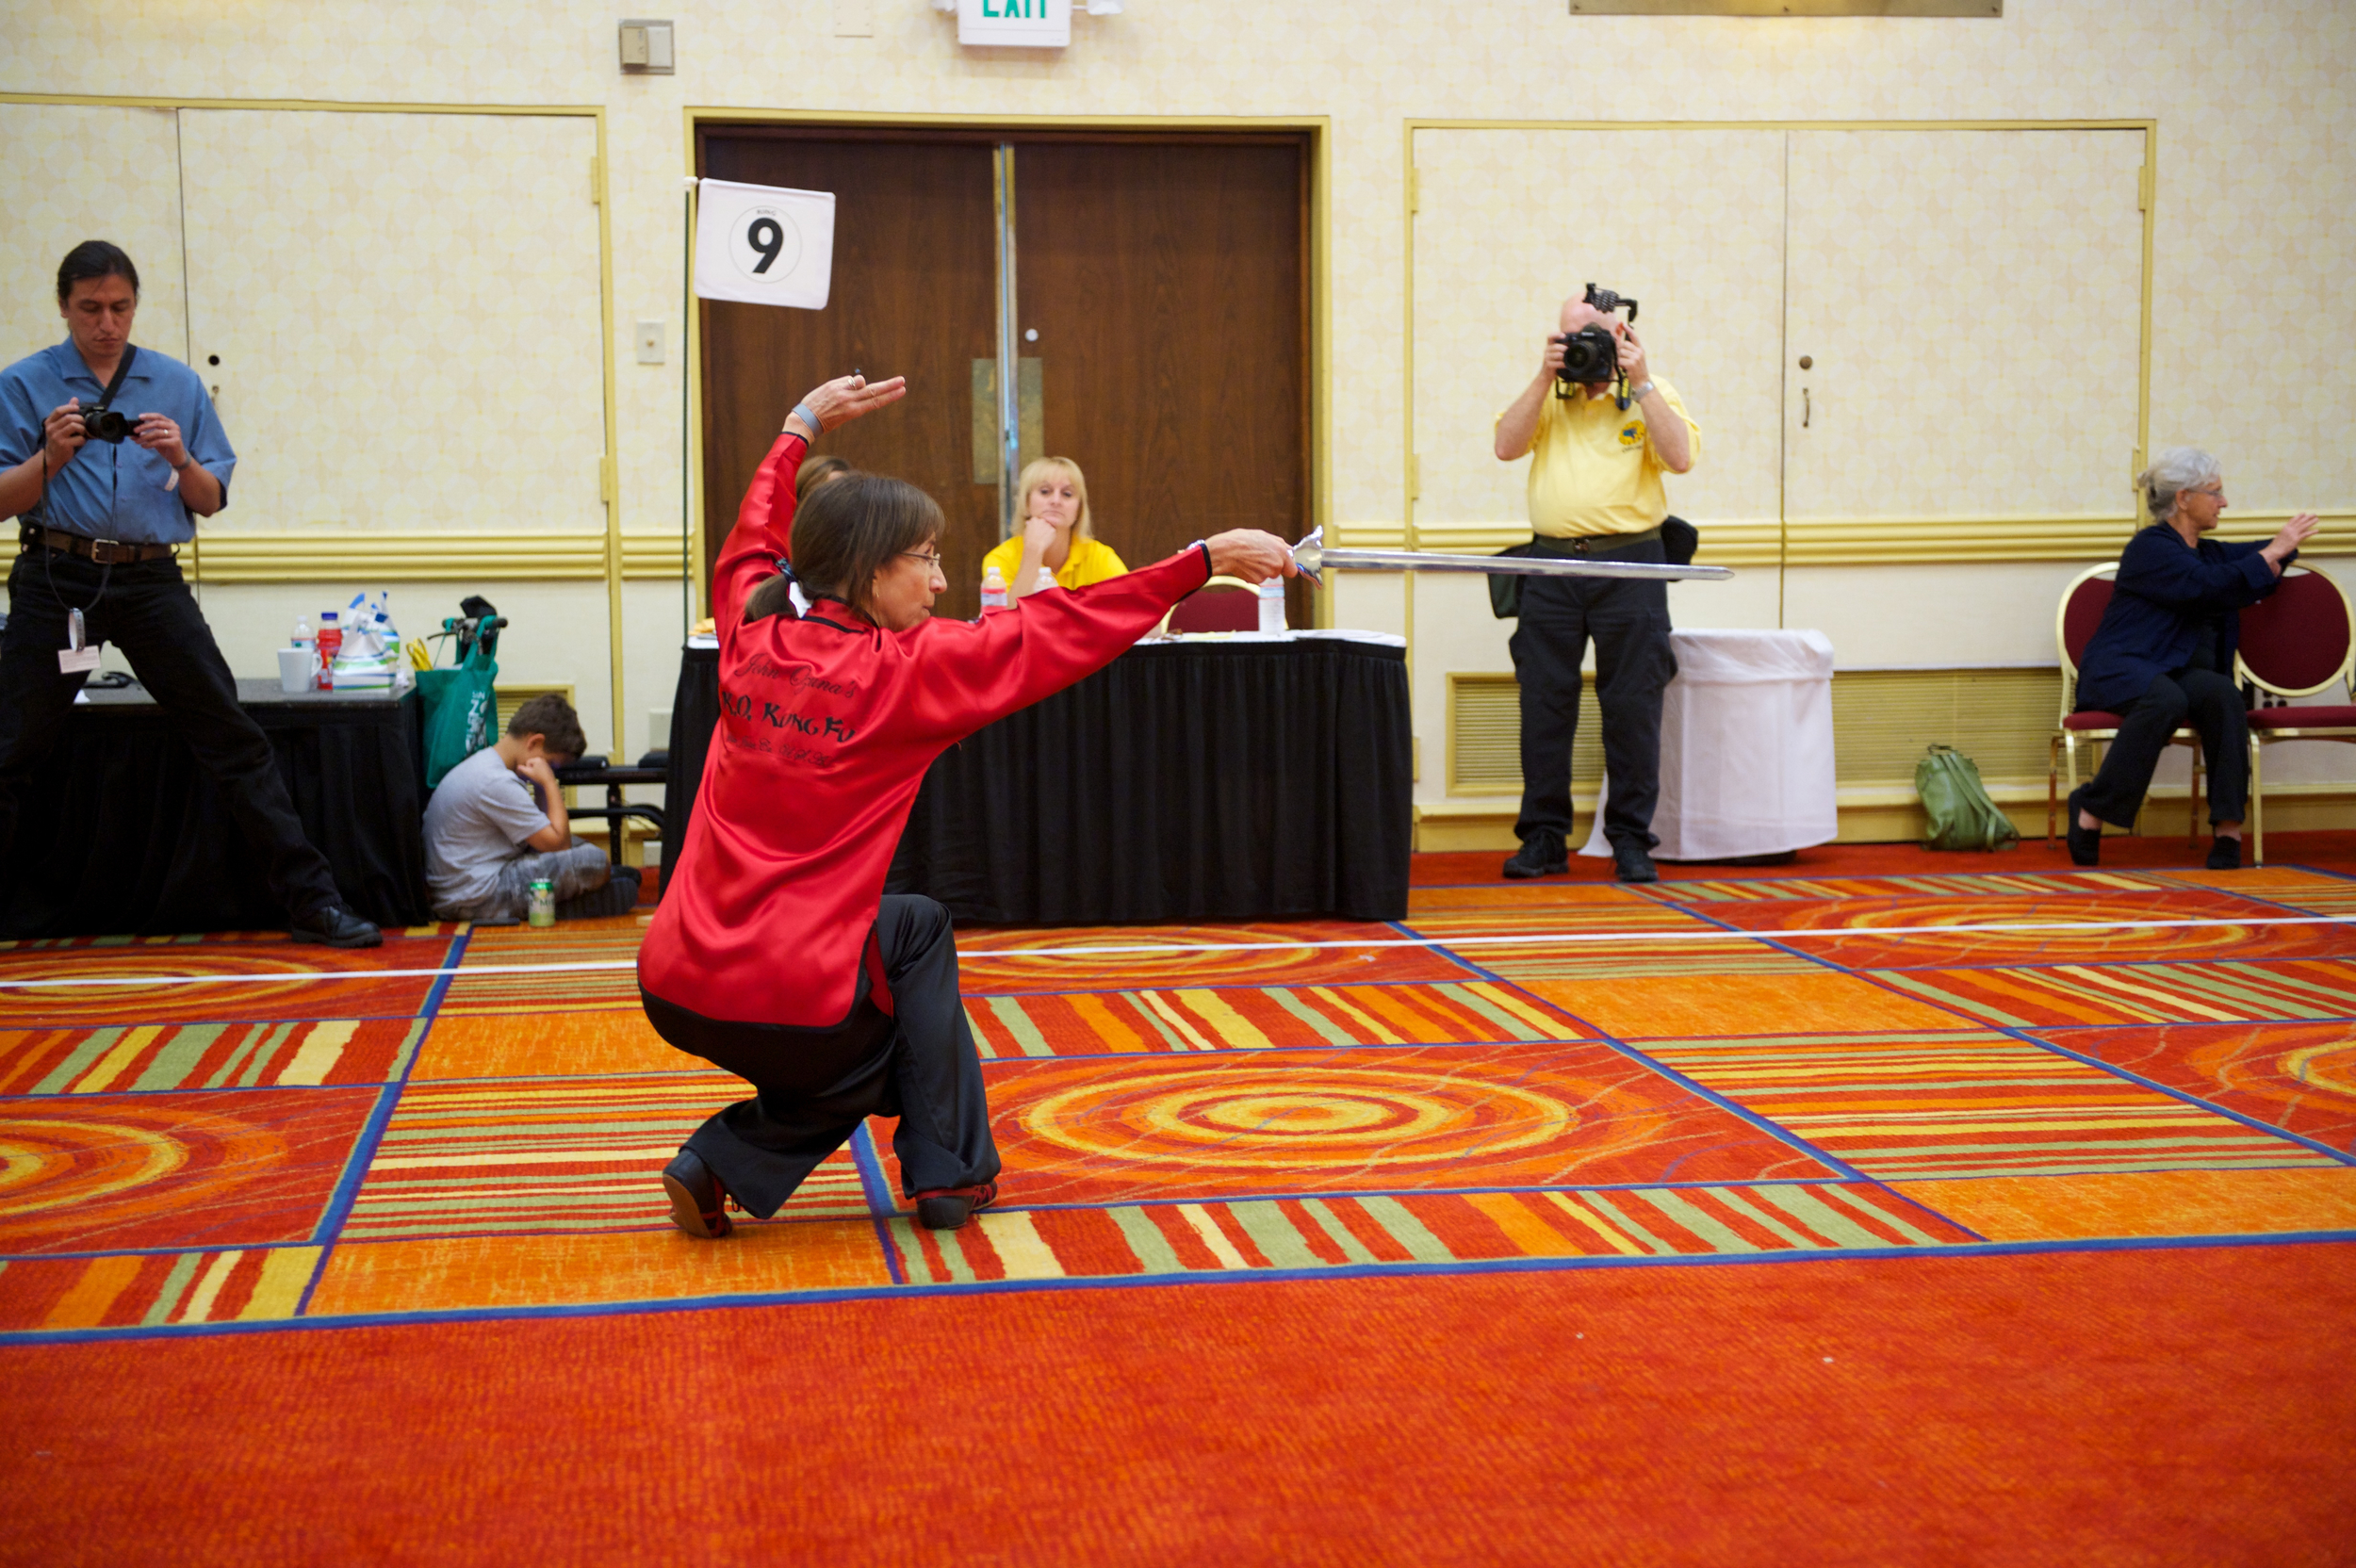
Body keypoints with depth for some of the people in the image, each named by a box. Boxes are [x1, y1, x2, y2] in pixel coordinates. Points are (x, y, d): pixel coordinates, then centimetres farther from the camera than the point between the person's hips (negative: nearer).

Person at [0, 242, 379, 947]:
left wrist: (181, 460, -10)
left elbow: (211, 500, 10)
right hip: (57, 578, -1)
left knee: (234, 738, -3)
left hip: (152, 580, 1)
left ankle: (311, 900, 0)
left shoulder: (178, 385, 9)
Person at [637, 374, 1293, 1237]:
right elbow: (1062, 634, -6)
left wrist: (802, 428, 42)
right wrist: (1204, 559, 1)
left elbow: (752, 544, 28)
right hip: (790, 1008, -6)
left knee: (913, 927, 28)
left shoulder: (753, 639, 6)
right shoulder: (907, 670, -10)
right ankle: (948, 1173, 20)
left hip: (674, 991, 6)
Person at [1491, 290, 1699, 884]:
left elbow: (1680, 456, -10)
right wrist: (1545, 377, -6)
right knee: (1544, 701, 3)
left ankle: (1631, 840, 7)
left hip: (1629, 563, -2)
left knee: (1632, 705, -1)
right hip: (1551, 562, 2)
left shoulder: (1651, 393, 6)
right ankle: (1543, 838, 11)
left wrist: (1640, 381, -11)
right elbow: (1506, 446, -1)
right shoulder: (1547, 395, 13)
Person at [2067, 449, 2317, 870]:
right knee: (2166, 700, -40)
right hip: (2121, 669, -7)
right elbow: (2209, 586, -19)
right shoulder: (2151, 547, -6)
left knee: (2223, 693, -28)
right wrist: (2274, 552, -12)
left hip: (2178, 672, 7)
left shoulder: (2209, 552, 22)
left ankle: (2228, 829, -32)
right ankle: (2091, 810, -28)